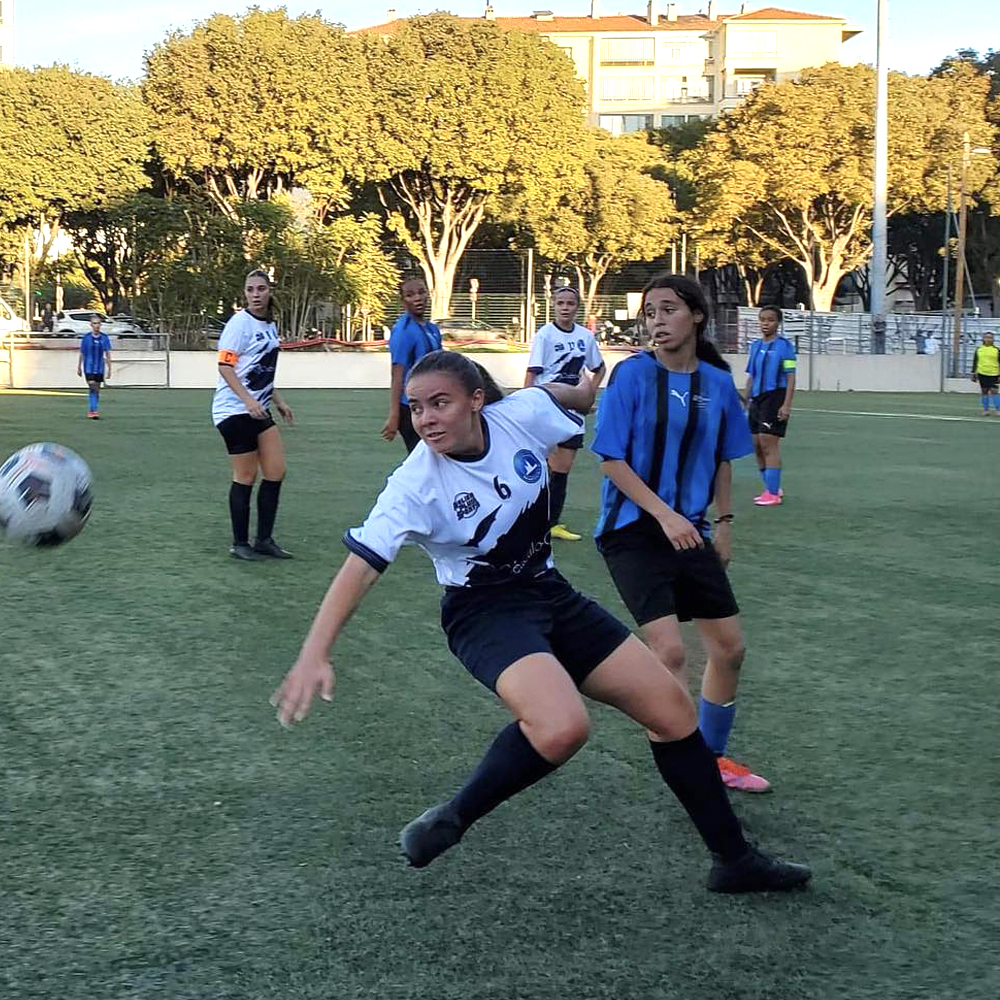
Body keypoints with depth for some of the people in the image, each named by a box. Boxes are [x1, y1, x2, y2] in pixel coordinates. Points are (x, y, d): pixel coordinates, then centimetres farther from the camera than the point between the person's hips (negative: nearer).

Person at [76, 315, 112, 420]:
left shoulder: (105, 338, 1)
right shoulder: (86, 338, -3)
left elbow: (107, 355, 4)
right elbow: (81, 354, 6)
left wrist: (109, 369, 2)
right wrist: (79, 368, 10)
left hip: (100, 368, 2)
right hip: (89, 367, -2)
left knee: (97, 390, 8)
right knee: (93, 388, -14)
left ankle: (91, 411, 18)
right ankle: (93, 410, -12)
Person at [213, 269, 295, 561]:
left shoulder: (270, 325, 12)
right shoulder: (241, 322, -12)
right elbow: (225, 366, -17)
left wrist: (278, 401, 22)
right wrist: (248, 401, -26)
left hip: (258, 410, 8)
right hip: (235, 410, -8)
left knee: (276, 472, 5)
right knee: (245, 477, -3)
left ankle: (264, 540, 14)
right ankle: (240, 543, 8)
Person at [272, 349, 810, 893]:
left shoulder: (521, 414, -12)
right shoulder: (415, 486, -22)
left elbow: (554, 394, 11)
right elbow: (360, 566, -27)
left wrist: (585, 391, 30)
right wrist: (314, 654, -37)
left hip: (549, 594, 6)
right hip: (484, 610, -6)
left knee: (671, 706, 4)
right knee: (562, 727, -35)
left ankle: (734, 859, 20)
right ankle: (451, 820, -12)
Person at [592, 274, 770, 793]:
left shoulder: (718, 382, 3)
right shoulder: (634, 373, -10)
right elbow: (611, 459, -12)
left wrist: (723, 524, 12)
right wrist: (664, 514, -19)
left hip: (689, 531, 6)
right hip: (633, 531, -6)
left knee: (729, 647, 10)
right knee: (669, 650, -18)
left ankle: (712, 758, 30)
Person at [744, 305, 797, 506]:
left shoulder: (784, 346, -6)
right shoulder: (755, 346, 14)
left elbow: (790, 377, -10)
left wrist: (786, 405, -17)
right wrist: (745, 400, 17)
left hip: (775, 398, -7)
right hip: (757, 399, 7)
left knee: (769, 445, -10)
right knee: (757, 446, 9)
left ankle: (773, 493, -5)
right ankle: (772, 488, 22)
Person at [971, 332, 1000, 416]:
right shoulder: (979, 349, 7)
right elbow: (975, 362, 12)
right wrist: (974, 373, 8)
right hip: (982, 374, 2)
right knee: (984, 392, 6)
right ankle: (985, 410, 13)